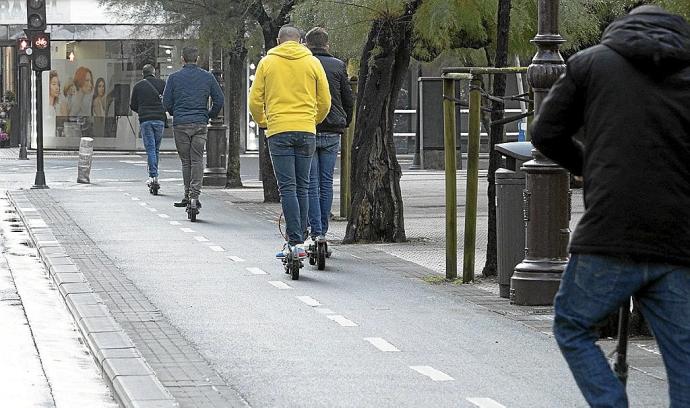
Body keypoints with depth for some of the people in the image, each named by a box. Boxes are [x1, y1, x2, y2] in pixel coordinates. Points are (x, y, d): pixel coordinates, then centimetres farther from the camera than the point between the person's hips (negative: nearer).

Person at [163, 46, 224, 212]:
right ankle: (194, 196, -10)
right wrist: (209, 116, 19)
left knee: (186, 161, 8)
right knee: (197, 160, 1)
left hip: (180, 124, 0)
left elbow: (166, 102, 1)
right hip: (200, 124, 0)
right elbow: (219, 100, 4)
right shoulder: (207, 77, 4)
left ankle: (188, 195, 10)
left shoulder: (174, 77, 1)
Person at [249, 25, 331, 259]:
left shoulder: (267, 62, 5)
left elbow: (255, 101, 4)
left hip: (279, 131, -2)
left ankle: (296, 243, -15)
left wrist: (263, 123, 22)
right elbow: (325, 101, 10)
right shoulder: (313, 63, 8)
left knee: (287, 188, -5)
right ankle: (297, 239, 13)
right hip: (306, 131, 2)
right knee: (302, 188, 11)